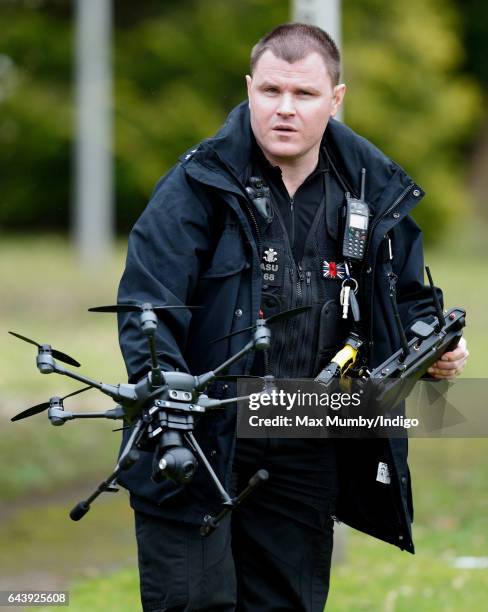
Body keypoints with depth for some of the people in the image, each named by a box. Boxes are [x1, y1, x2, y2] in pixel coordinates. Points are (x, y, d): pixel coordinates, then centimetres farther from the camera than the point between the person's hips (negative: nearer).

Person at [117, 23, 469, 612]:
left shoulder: (376, 193, 6)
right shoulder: (200, 184, -8)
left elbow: (407, 302, 20)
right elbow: (147, 302, -15)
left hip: (306, 461, 4)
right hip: (197, 446, -4)